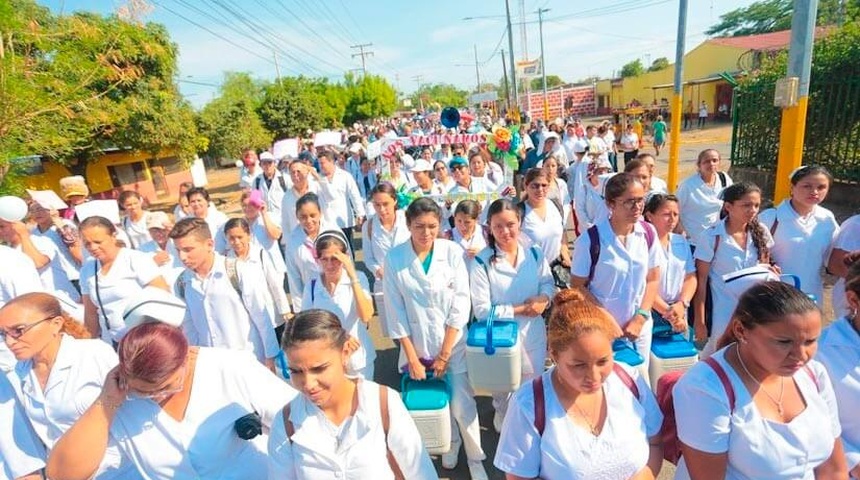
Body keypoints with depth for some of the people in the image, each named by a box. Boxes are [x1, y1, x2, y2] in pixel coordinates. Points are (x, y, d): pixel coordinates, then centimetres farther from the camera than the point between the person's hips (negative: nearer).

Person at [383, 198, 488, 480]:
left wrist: (445, 353, -8)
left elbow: (460, 306, -8)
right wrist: (412, 357, -6)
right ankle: (451, 444, 44)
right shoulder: (394, 258, -10)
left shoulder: (452, 252, -10)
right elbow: (395, 313, -6)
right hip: (416, 345, 1)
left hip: (453, 343, 0)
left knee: (462, 405, 4)